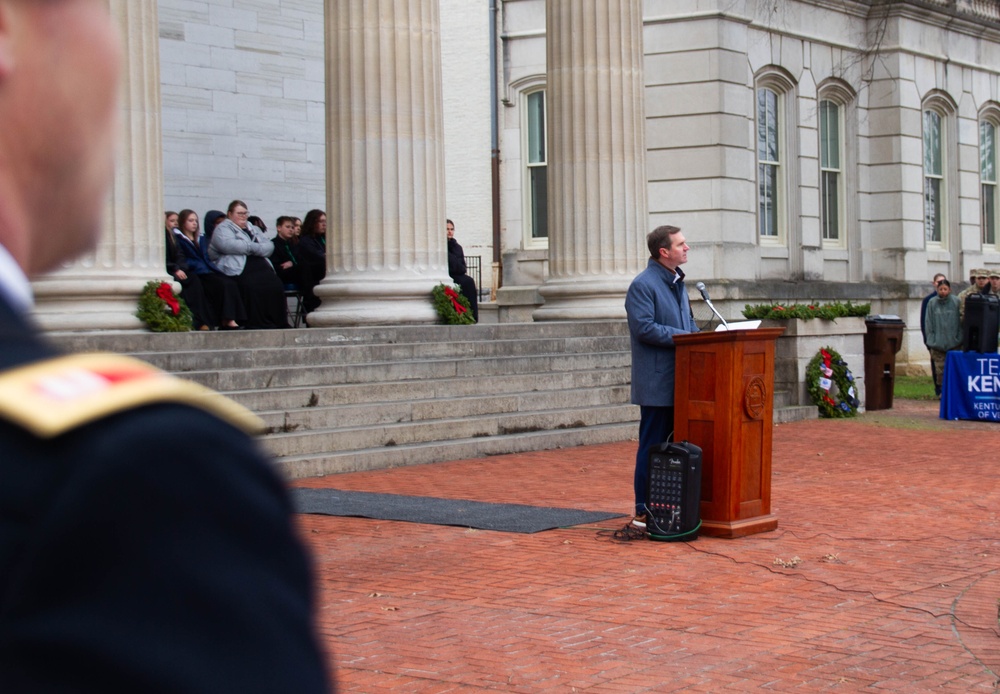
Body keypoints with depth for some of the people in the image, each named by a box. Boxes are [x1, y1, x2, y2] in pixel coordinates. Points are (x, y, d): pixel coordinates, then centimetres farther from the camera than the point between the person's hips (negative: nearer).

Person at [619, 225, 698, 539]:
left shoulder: (678, 282, 18)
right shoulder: (642, 285, -11)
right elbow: (644, 328, -19)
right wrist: (683, 337, -17)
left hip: (681, 381, 9)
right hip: (657, 382, -9)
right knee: (653, 447, -6)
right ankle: (644, 513, -3)